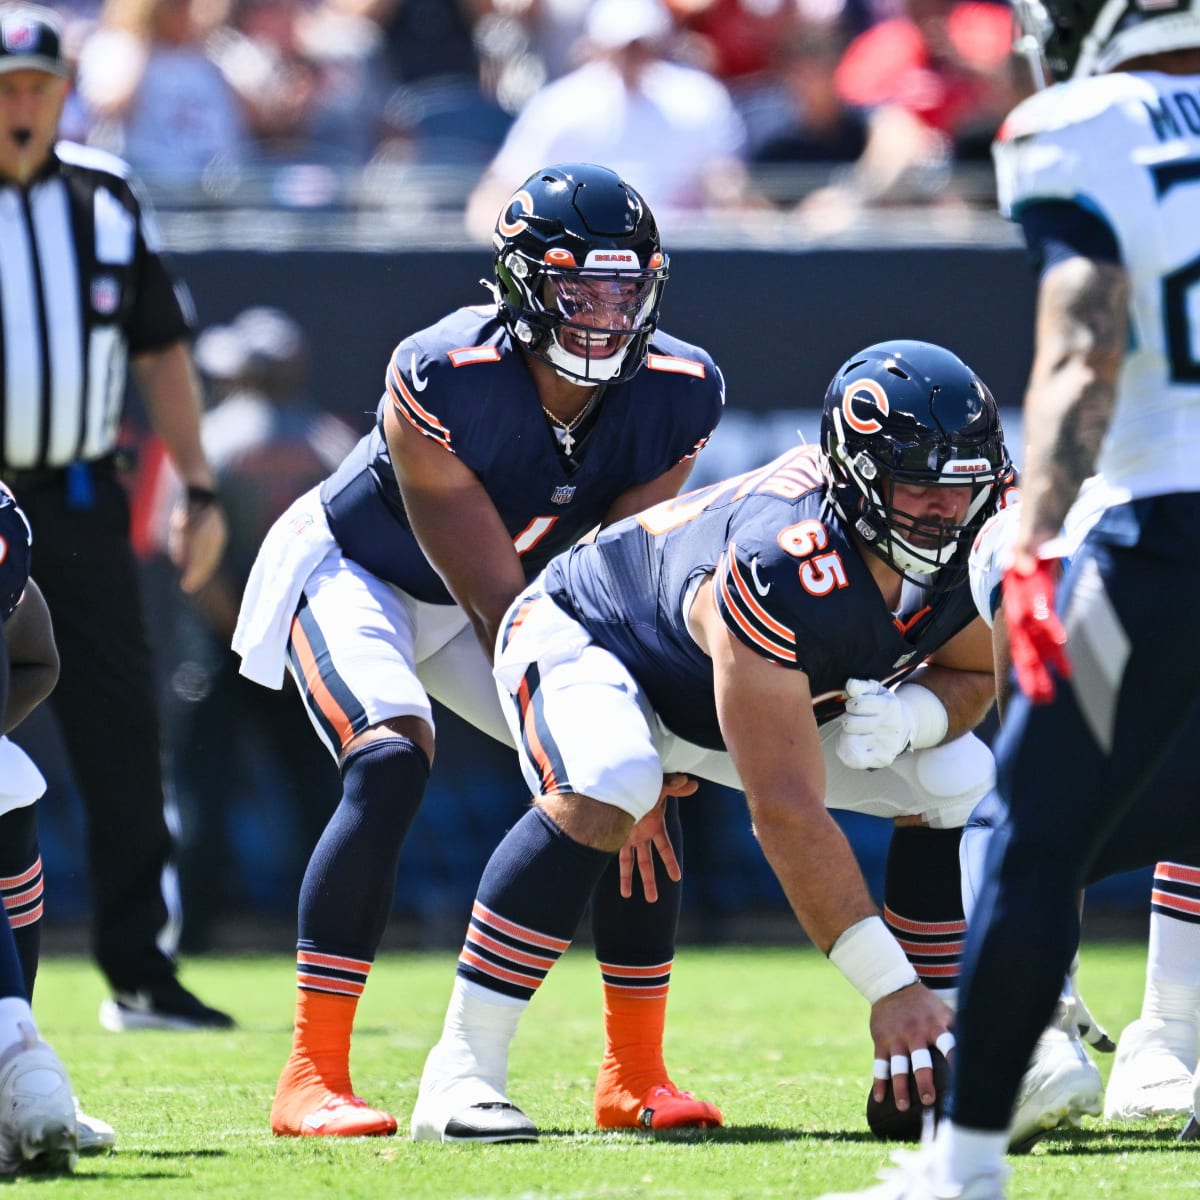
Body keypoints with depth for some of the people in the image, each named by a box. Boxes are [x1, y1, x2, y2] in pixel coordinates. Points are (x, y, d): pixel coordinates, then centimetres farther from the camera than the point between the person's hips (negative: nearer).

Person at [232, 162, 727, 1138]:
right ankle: (313, 1080, -26)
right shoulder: (442, 380, -35)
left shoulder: (677, 394, -19)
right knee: (390, 763, -30)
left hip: (493, 596, 6)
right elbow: (499, 603, -31)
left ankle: (635, 1075, 5)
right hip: (357, 573, -6)